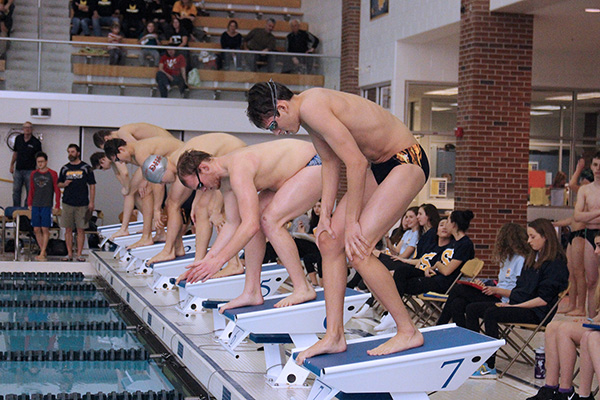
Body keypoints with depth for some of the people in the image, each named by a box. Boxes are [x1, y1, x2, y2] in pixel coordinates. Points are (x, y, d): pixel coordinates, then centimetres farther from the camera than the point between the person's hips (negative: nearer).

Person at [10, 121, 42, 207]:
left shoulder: (36, 142, -7)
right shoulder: (18, 139, 5)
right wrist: (12, 165, 20)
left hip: (29, 170, -4)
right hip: (18, 169, 4)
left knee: (30, 192, -1)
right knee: (16, 191, 8)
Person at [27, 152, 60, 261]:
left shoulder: (52, 174, 0)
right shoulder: (34, 174, 11)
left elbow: (57, 191, 1)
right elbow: (31, 190, 18)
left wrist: (57, 206, -3)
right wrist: (29, 204, 11)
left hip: (47, 206, -4)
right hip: (35, 206, 4)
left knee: (45, 229, -6)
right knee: (36, 229, 2)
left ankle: (42, 254, -5)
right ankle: (43, 251, 11)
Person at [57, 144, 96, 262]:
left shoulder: (86, 168, 3)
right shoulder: (65, 168, 11)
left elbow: (92, 186, 3)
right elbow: (59, 184, 19)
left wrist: (91, 202, -4)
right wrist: (64, 184, -6)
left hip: (82, 204, -3)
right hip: (67, 203, 3)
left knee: (81, 229, -2)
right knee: (68, 229, 3)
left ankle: (79, 254, 2)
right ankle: (69, 254, 9)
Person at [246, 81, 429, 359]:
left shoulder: (313, 108, -25)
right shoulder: (307, 110, 6)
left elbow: (356, 162, -26)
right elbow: (331, 162, 14)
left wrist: (351, 221, -20)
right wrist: (326, 214, 8)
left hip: (407, 161, -10)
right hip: (380, 166, 10)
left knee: (357, 249, -17)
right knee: (329, 240, 4)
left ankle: (408, 332, -4)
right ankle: (334, 336, 8)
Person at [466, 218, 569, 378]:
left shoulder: (556, 263, -10)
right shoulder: (532, 258, 19)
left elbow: (544, 299, -16)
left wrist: (515, 306, -16)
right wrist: (508, 302, 4)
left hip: (536, 311, -10)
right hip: (517, 305, 10)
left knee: (491, 313, -31)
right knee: (472, 308, -3)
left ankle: (490, 366, -27)